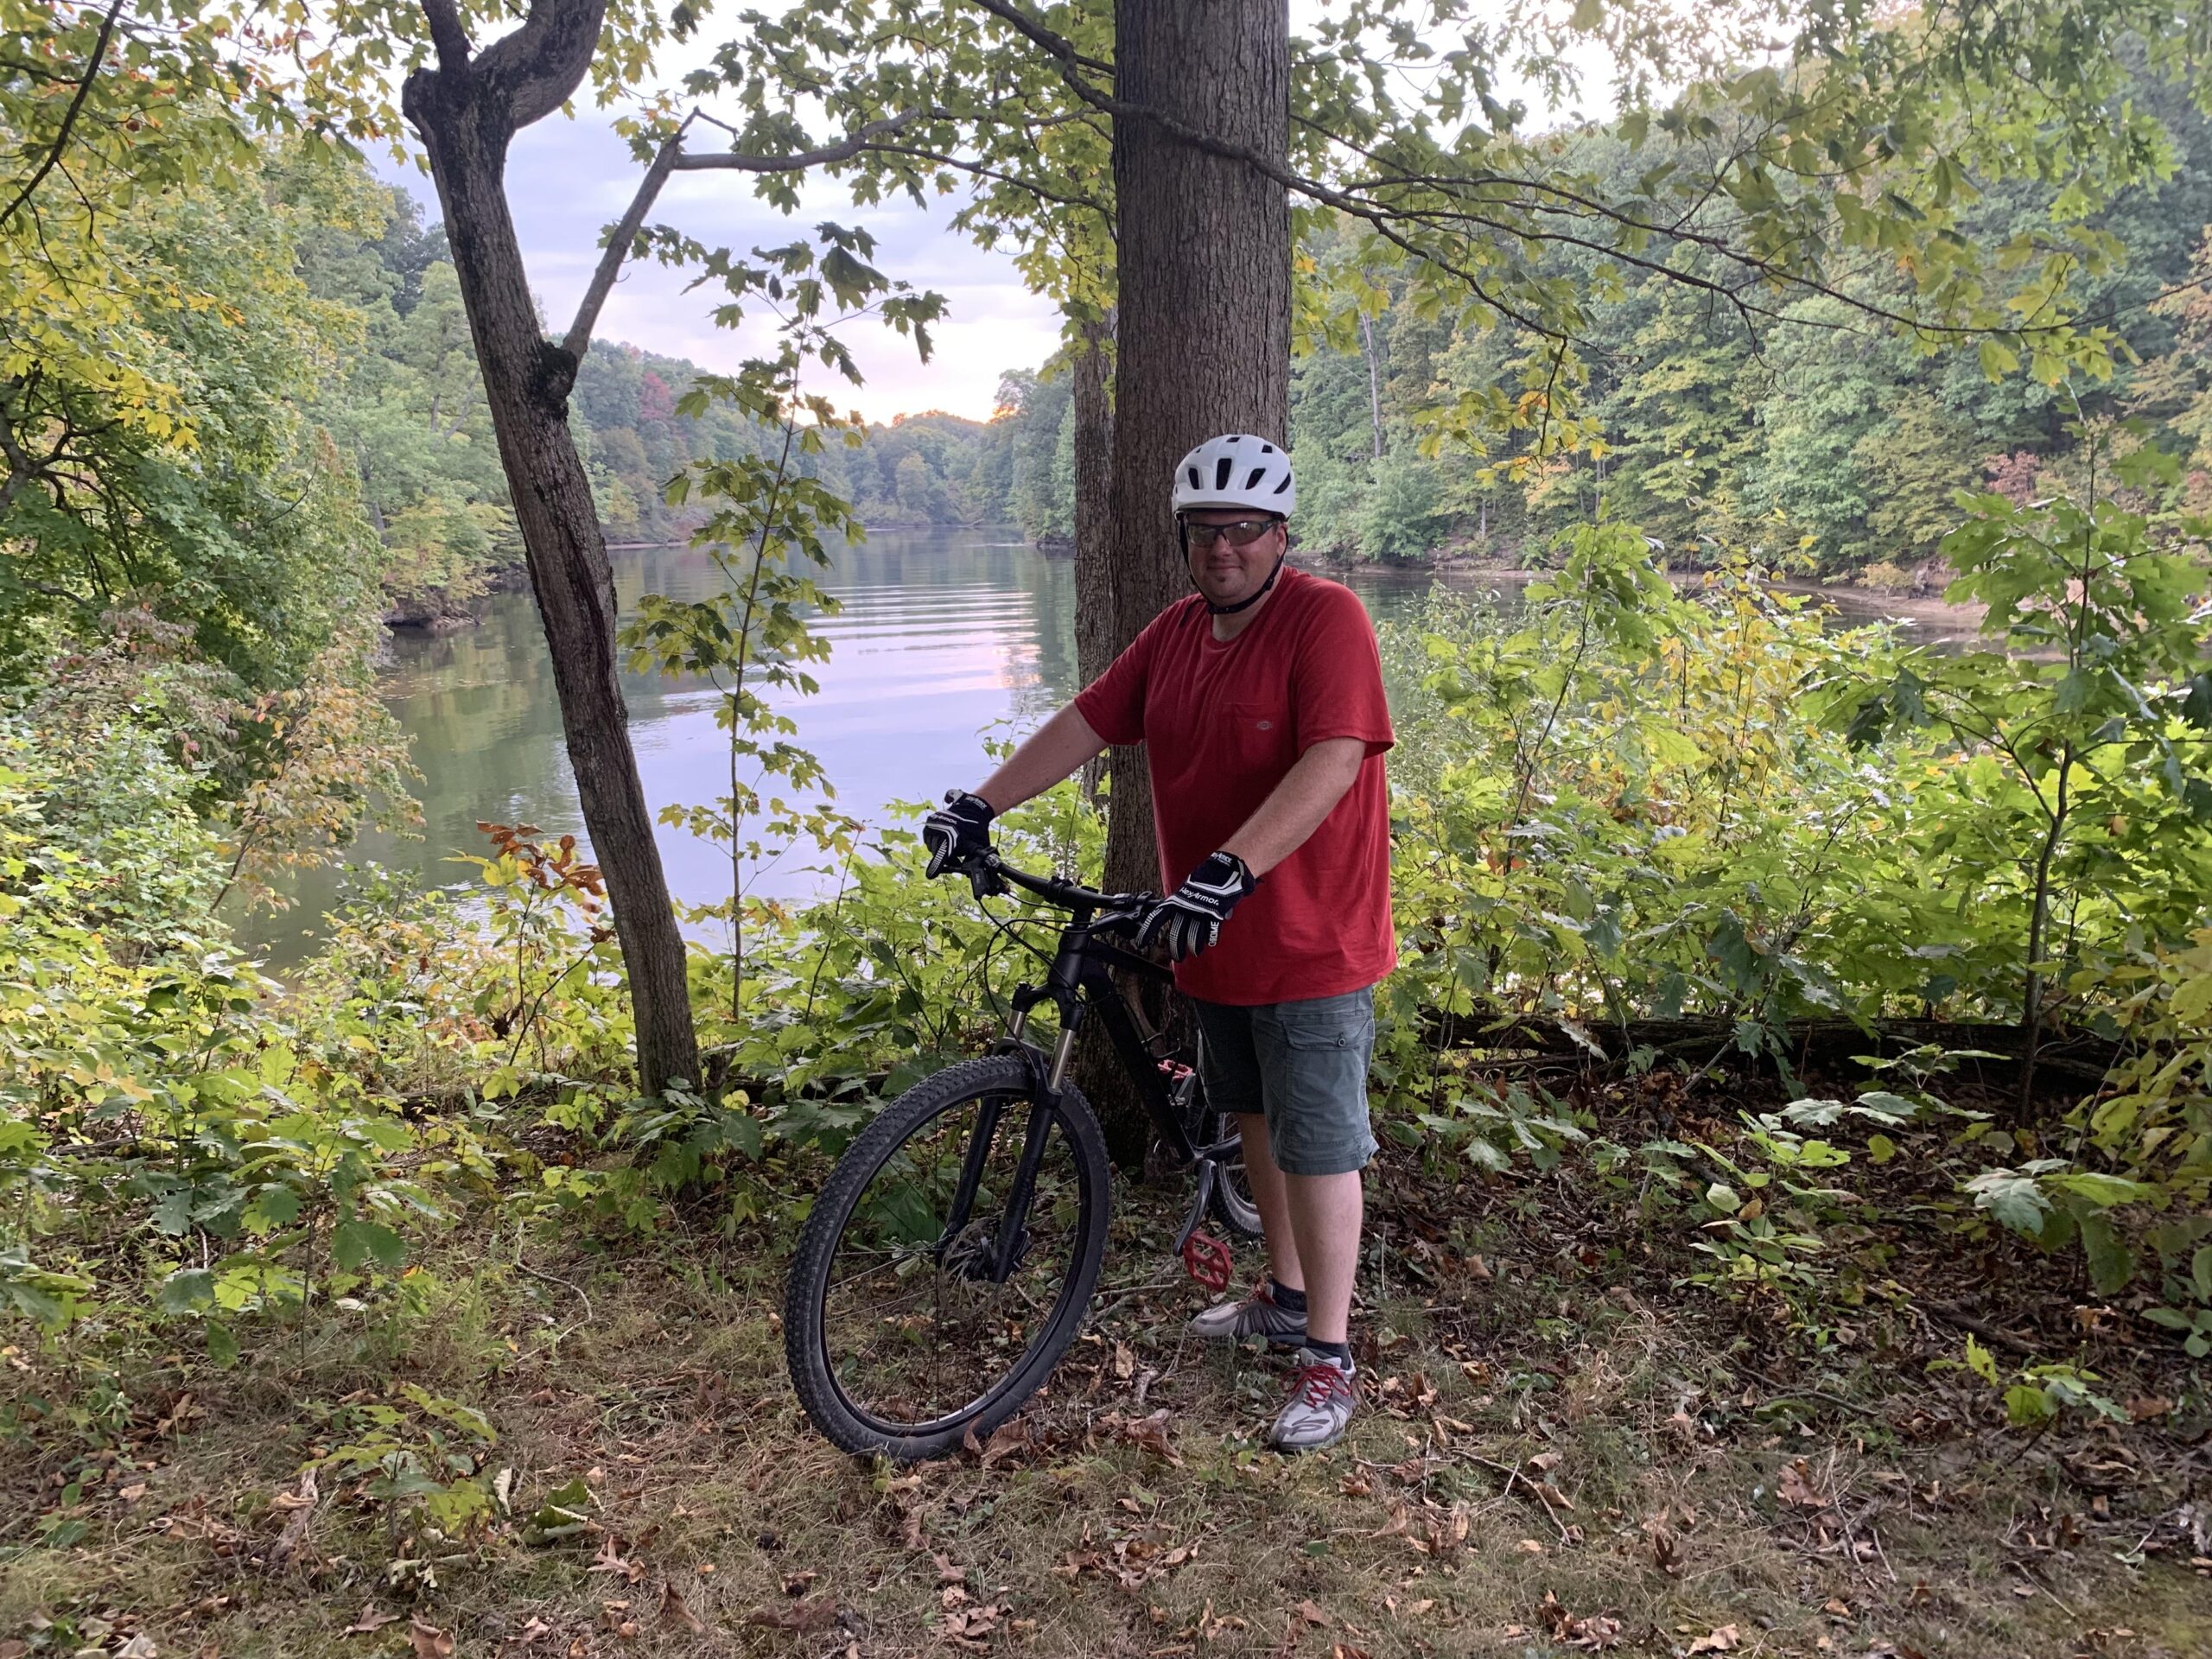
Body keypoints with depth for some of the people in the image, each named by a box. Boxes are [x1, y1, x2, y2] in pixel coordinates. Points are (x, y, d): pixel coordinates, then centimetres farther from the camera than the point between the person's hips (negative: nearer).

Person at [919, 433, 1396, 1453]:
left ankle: (1329, 1361, 15)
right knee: (1257, 1120, 20)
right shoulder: (1177, 631, 7)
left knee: (1317, 1146, 1)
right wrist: (981, 805, -1)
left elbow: (1333, 761, -29)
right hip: (1215, 937, 8)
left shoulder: (1326, 619, -17)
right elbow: (1087, 722, 8)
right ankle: (1286, 1298, 39)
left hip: (1308, 941, -8)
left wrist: (1229, 872, -38)